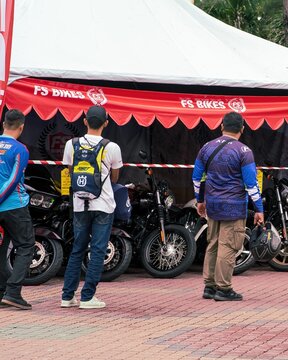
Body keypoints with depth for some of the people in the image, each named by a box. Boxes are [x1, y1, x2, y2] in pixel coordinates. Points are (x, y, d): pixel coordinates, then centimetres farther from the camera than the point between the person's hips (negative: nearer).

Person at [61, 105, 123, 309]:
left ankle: (68, 296, 12)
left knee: (77, 250, 12)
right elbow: (114, 178, 7)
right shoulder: (112, 148, -7)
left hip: (80, 204, 3)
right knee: (98, 251, 2)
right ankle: (88, 297, -1)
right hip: (104, 204, -3)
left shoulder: (72, 145, -1)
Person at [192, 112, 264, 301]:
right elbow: (251, 183, -13)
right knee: (228, 247, -3)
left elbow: (197, 177, 12)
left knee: (213, 245, 15)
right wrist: (259, 209, -7)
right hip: (234, 207, -6)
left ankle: (209, 286, 18)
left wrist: (200, 200, 24)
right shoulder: (243, 151, -11)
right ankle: (223, 289, -1)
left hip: (212, 205, 6)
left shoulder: (207, 148, 5)